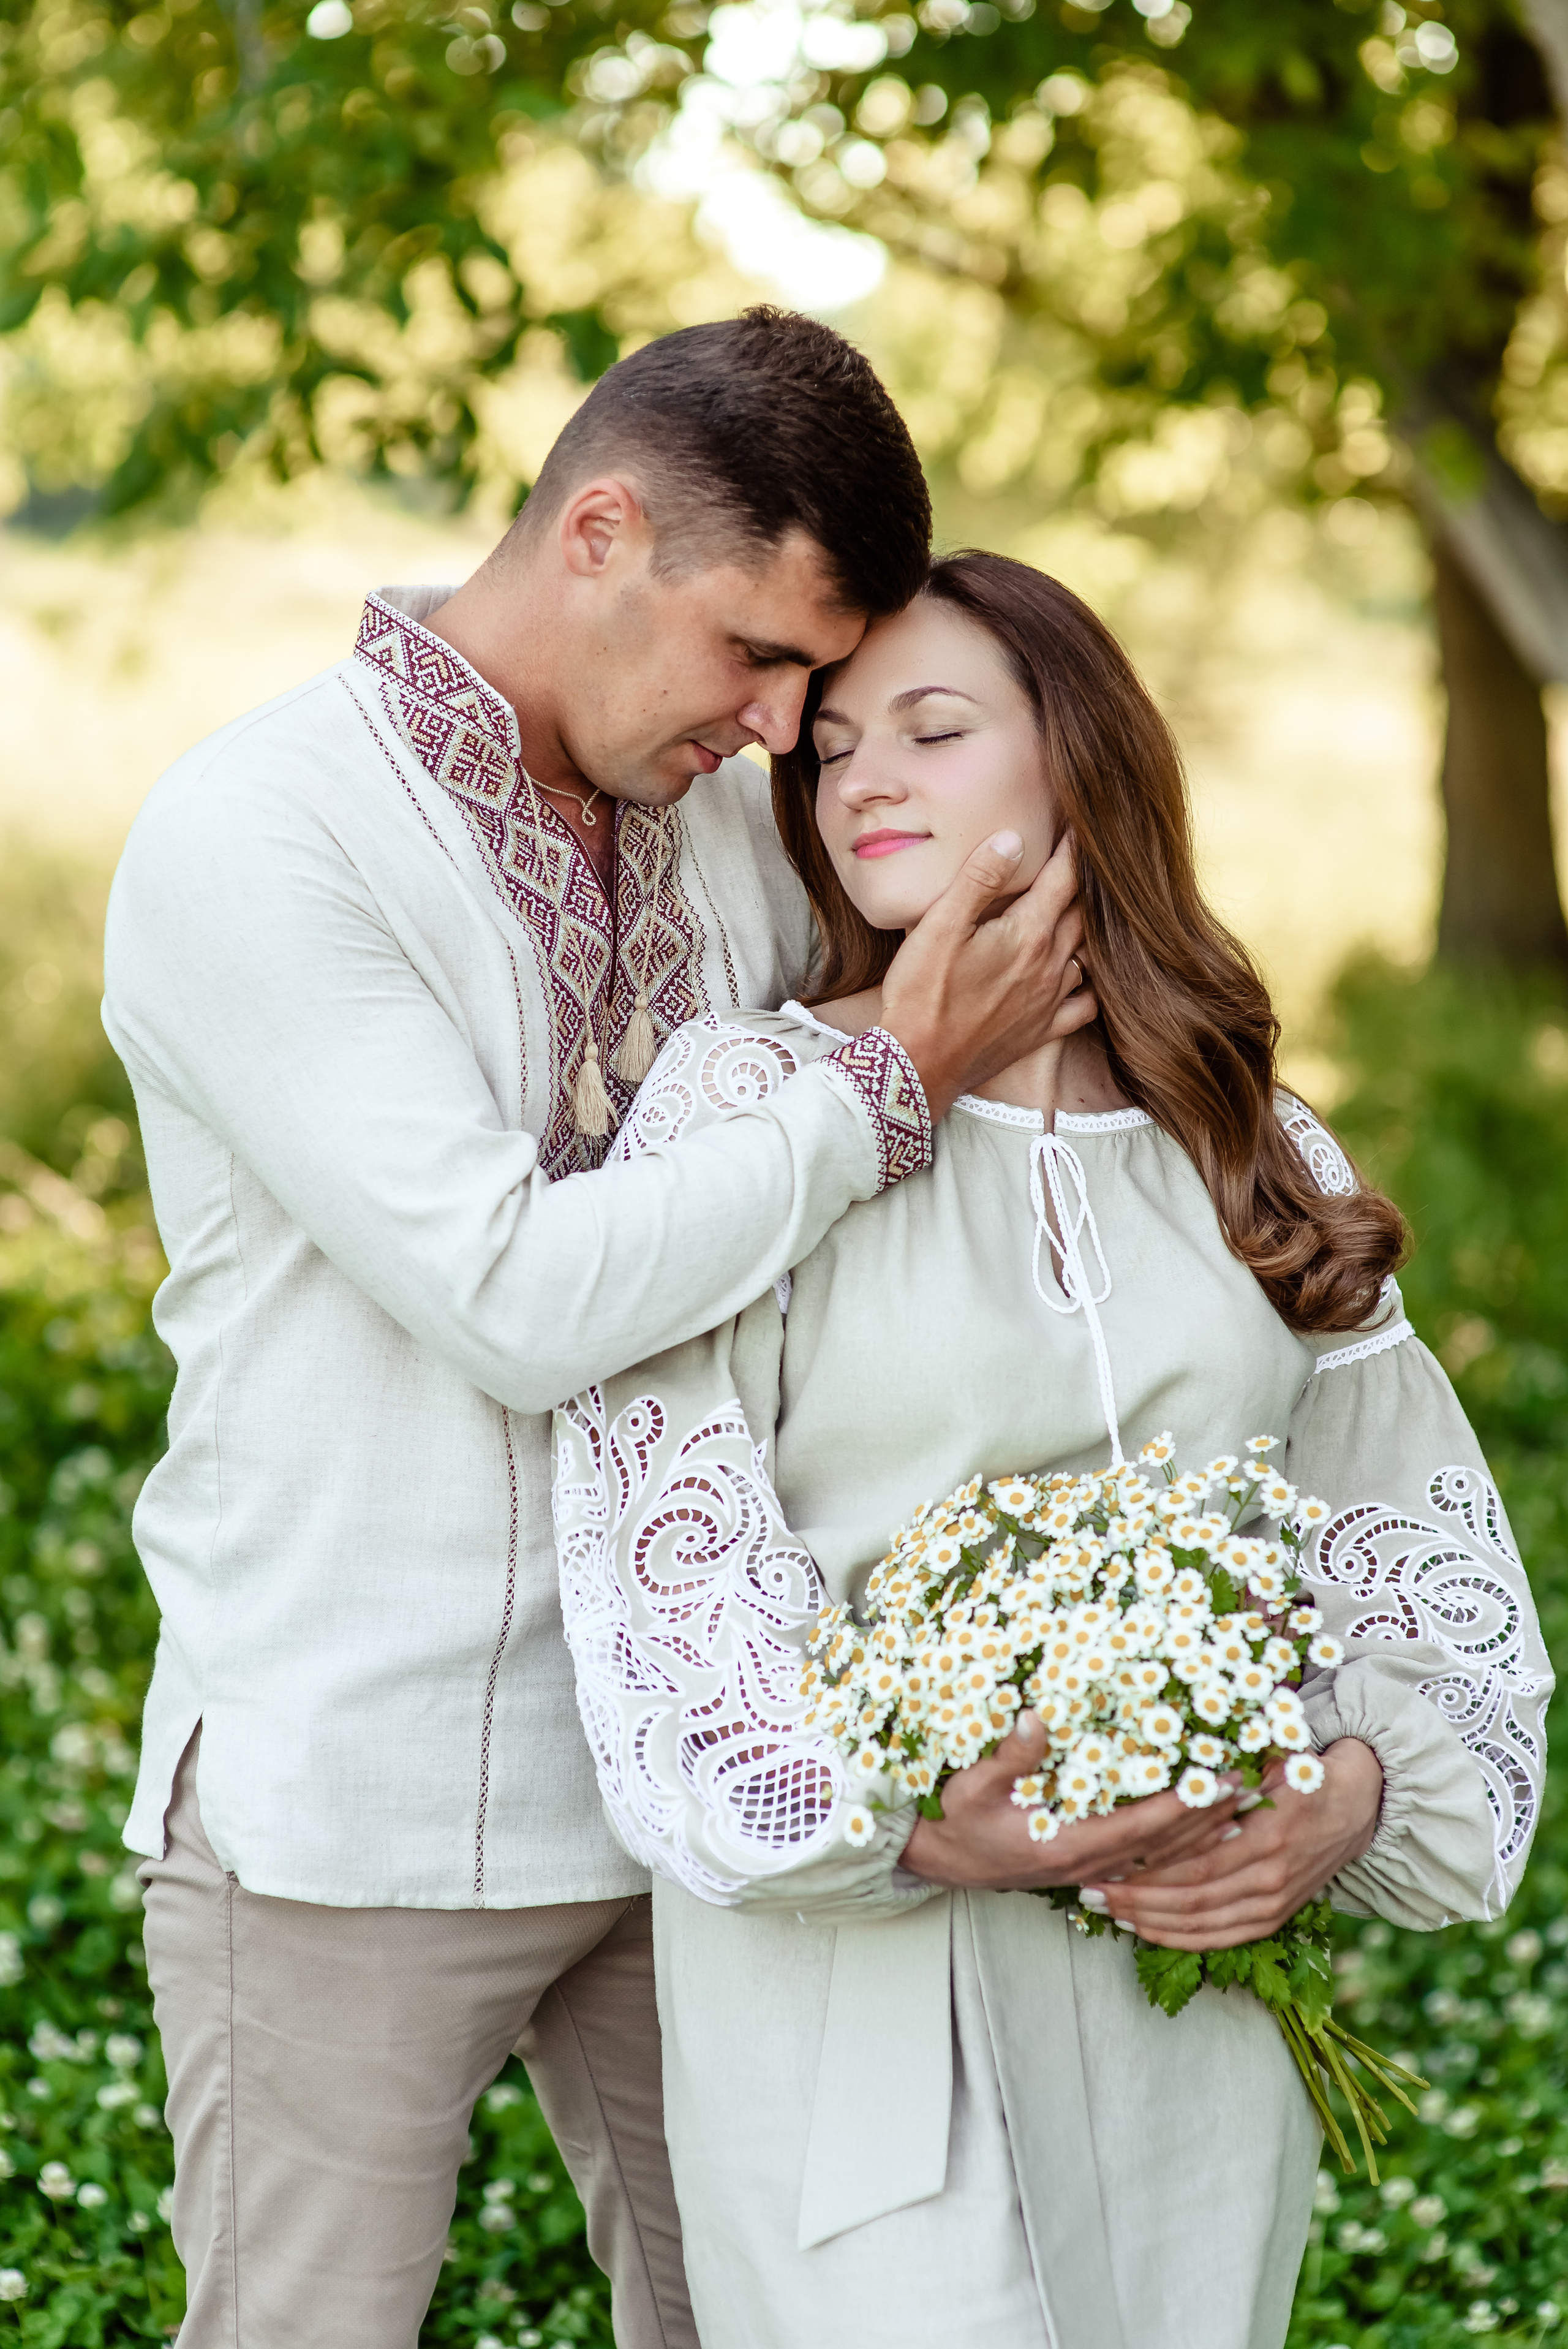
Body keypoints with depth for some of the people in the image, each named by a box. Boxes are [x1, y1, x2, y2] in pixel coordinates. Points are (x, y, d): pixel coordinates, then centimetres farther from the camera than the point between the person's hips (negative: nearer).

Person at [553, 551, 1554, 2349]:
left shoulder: (1256, 1153, 10)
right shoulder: (749, 1094, -1)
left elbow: (1420, 1534, 12)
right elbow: (658, 1524, -8)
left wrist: (1361, 1789, -7)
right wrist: (894, 1826, -18)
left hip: (1197, 1957, 4)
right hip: (850, 1952, -3)